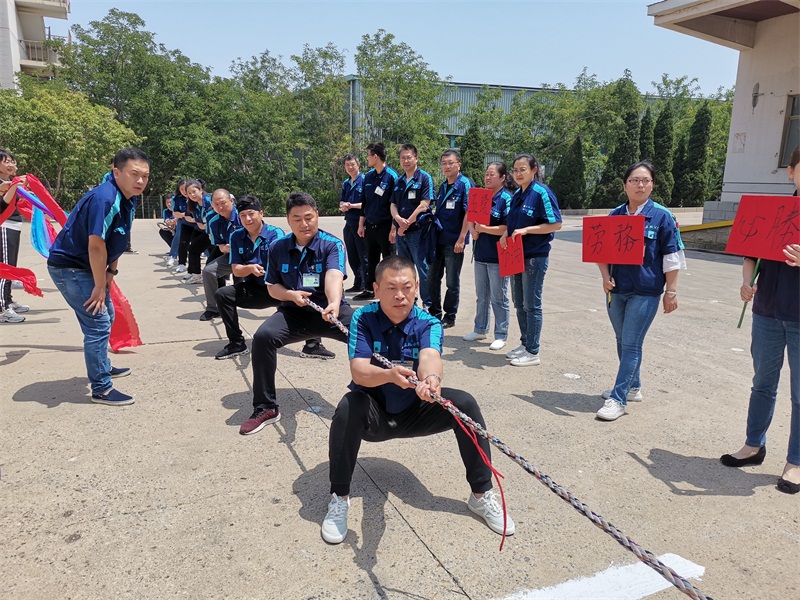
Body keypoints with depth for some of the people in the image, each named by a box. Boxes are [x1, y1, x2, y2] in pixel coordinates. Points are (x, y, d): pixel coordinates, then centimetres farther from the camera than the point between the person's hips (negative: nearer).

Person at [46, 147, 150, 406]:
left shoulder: (128, 201, 2)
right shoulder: (104, 198, -27)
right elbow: (96, 245, -27)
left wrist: (111, 271, 7)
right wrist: (100, 286, -20)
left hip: (85, 266, 10)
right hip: (68, 266, -10)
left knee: (106, 314, 21)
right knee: (98, 322, -11)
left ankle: (102, 366, 41)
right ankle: (101, 389, -2)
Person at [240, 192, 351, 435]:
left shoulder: (333, 245, -8)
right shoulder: (278, 248, 4)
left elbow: (334, 276, -28)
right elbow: (273, 287, 10)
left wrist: (334, 304, -49)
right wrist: (291, 295, -14)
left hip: (330, 310, -2)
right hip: (293, 312, 3)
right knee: (263, 336, -26)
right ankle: (265, 408, -10)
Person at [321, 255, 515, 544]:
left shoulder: (428, 324, -13)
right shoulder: (363, 318, -15)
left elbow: (429, 357, -36)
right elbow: (359, 372, -27)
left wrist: (431, 379, -61)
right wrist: (390, 375, -50)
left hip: (413, 412, 2)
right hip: (373, 414, -1)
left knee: (465, 403, -21)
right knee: (349, 407, -34)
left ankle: (482, 494, -5)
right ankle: (339, 498, -16)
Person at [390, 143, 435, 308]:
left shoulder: (424, 178, -5)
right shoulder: (399, 181, 15)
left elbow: (424, 205, -14)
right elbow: (393, 205, 11)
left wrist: (407, 223, -13)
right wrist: (398, 219, -11)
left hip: (418, 230, -7)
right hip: (401, 231, 7)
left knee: (423, 269, -3)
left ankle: (427, 303, 6)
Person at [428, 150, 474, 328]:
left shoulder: (465, 184, -10)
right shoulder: (443, 186, 12)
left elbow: (469, 213, -16)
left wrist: (461, 239, -19)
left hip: (454, 241, -7)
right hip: (438, 238, 8)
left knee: (452, 281, 4)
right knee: (432, 278, 12)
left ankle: (449, 317, 16)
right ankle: (435, 313, 26)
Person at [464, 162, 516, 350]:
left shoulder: (507, 199, -11)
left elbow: (508, 228, -19)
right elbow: (471, 218, 16)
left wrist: (484, 229, -22)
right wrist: (473, 230, -5)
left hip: (498, 256, -7)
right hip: (481, 254, 7)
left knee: (498, 298, 2)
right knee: (481, 295, 17)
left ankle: (501, 335, 13)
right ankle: (480, 329, 30)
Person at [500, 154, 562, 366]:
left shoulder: (542, 193, -12)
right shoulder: (516, 195, 11)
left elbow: (556, 224, -16)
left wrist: (526, 230, -22)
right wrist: (506, 233, -1)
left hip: (535, 256, -8)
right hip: (516, 255, 8)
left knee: (532, 305, -1)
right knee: (519, 304, 14)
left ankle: (533, 352, 9)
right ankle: (525, 343, 28)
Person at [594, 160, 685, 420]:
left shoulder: (662, 216, -4)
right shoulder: (615, 215, 6)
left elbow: (671, 257, -4)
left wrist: (671, 291, -7)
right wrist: (605, 277, -4)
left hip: (646, 291, -5)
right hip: (617, 289, 5)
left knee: (631, 344, -5)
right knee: (622, 341, 15)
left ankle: (619, 398, 0)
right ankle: (633, 387, 33)